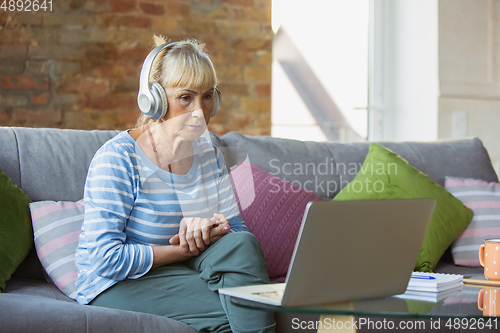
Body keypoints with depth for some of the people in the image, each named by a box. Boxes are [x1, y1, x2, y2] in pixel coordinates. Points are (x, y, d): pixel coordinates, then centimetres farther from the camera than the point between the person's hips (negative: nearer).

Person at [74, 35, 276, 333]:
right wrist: (189, 248, -16)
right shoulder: (118, 158, -14)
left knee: (240, 244, -24)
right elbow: (105, 258, -21)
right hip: (118, 286, -6)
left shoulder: (210, 155, 8)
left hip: (184, 272, 7)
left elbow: (238, 230, 8)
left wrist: (213, 229, -17)